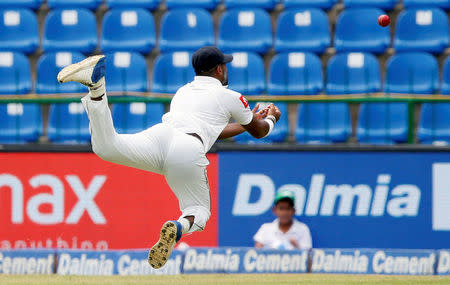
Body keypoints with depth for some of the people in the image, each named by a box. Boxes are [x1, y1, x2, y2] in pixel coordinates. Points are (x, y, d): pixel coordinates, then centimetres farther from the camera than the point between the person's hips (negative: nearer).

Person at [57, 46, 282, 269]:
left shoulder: (183, 91, 39)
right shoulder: (230, 97, 26)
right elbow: (259, 132, 39)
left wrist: (248, 121, 65)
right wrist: (271, 118, 62)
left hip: (161, 134, 3)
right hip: (189, 151, -3)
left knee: (106, 146, -16)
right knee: (199, 210, 11)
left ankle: (97, 85, -35)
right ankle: (180, 227, -27)